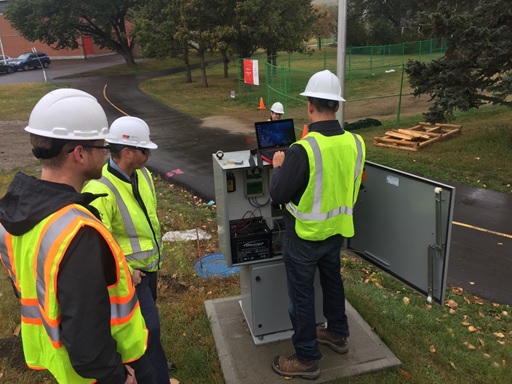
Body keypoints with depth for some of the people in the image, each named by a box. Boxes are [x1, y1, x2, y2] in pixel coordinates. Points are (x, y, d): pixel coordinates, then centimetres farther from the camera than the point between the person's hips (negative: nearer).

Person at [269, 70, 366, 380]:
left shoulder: (303, 150, -28)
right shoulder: (355, 143, -8)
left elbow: (278, 195, -20)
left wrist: (279, 166, -3)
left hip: (304, 236, -6)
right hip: (337, 230, 6)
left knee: (302, 295, 10)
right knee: (332, 281, 26)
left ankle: (307, 359, 25)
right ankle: (338, 334, 47)